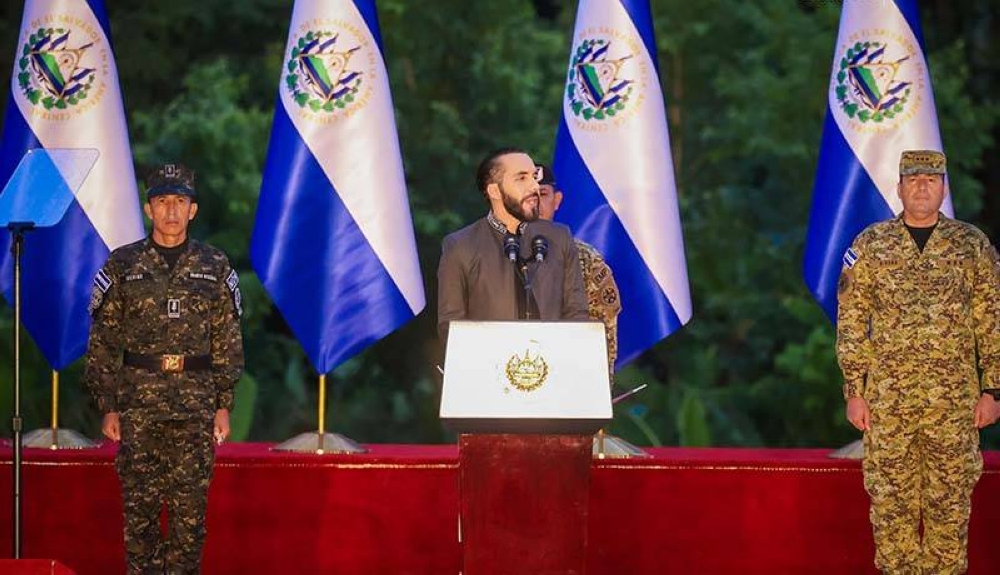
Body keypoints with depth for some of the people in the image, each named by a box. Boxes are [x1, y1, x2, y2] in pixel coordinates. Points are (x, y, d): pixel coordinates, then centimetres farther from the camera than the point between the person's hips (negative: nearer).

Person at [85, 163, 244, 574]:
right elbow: (103, 342, 4)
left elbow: (228, 341, 9)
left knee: (190, 505, 1)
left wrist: (223, 406, 3)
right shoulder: (121, 266, 4)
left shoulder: (215, 268, 7)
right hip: (138, 401, -1)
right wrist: (108, 407, -1)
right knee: (140, 503, -1)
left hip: (196, 404, 1)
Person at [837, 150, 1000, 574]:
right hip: (887, 399, 0)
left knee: (950, 501, 3)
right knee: (891, 500, 3)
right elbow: (851, 323, 4)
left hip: (954, 402, 0)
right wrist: (854, 391, -1)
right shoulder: (870, 246, 4)